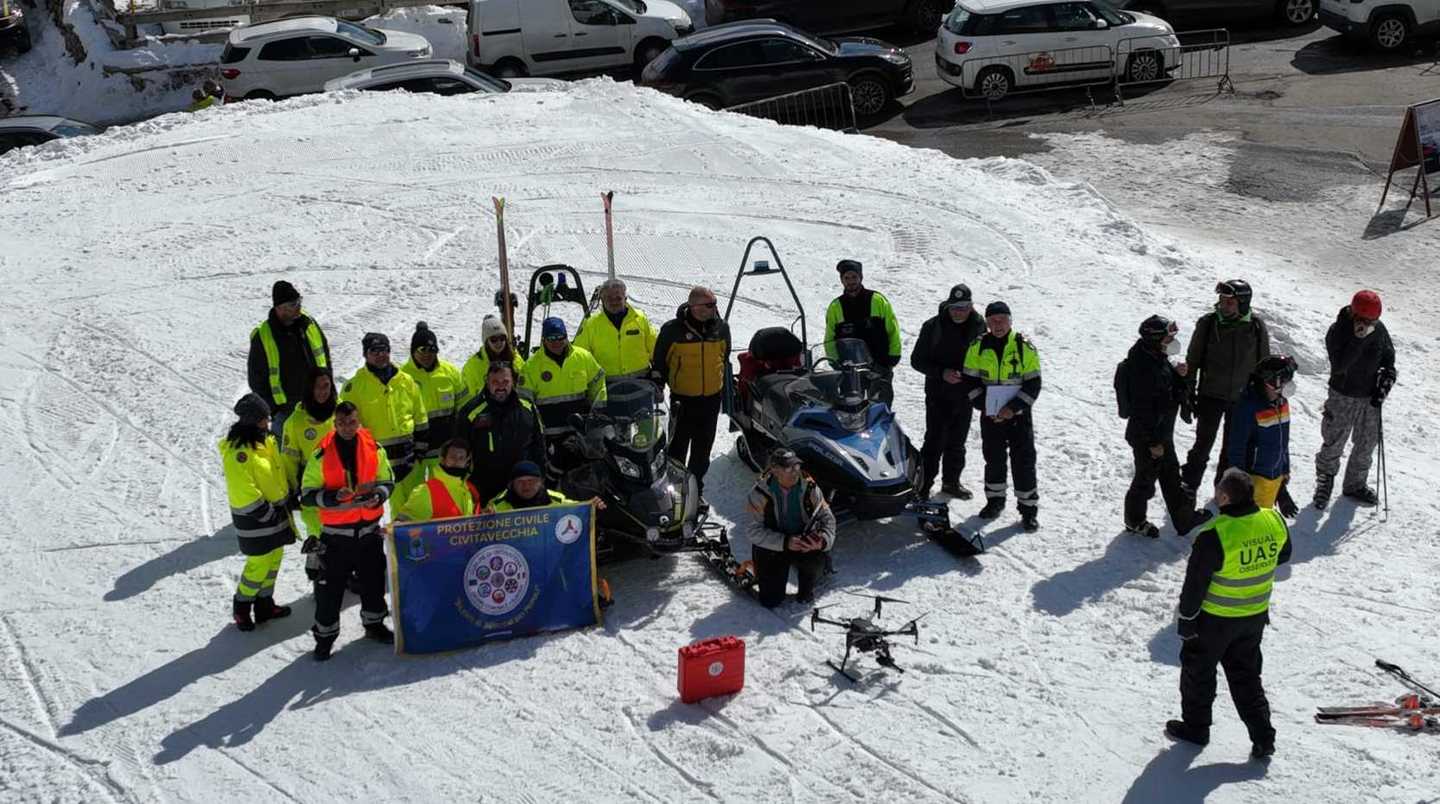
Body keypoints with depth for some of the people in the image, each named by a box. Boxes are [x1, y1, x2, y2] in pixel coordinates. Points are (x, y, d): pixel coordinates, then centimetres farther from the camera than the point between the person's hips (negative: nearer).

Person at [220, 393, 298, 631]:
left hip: (277, 510, 9)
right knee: (259, 565, -2)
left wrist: (291, 493, 15)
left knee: (274, 558, 16)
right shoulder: (237, 451, -23)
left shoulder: (265, 440, 6)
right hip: (255, 518, -9)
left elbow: (280, 470, 19)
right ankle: (242, 607, 17)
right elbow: (243, 491, -24)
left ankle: (265, 605, 30)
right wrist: (266, 512, -20)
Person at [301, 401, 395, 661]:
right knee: (330, 586, 3)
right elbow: (307, 494, -7)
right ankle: (325, 635, 18)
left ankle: (374, 624, 37)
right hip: (336, 532, -3)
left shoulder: (374, 449, -2)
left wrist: (377, 495, -15)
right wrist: (334, 496, -25)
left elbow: (388, 481, 7)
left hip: (369, 529, 3)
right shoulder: (322, 454, -10)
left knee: (374, 580, 17)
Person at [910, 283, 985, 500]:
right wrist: (942, 372, -18)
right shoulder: (933, 327, -9)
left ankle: (951, 481, 30)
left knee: (957, 441, 15)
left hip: (965, 395, 4)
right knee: (935, 441, -8)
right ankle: (922, 486, -3)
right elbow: (917, 360, -5)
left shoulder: (979, 327, 1)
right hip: (938, 394, -4)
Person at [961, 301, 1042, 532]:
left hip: (1018, 414, -2)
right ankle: (995, 500, 29)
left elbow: (1033, 384, -6)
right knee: (993, 459, 12)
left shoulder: (1025, 347, -6)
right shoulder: (978, 347, -1)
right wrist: (984, 406, -10)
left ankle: (1028, 508, 5)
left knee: (1024, 461, -2)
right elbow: (970, 381, 3)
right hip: (990, 415, 2)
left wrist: (1013, 408, -16)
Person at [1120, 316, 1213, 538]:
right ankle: (1135, 521, 32)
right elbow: (1143, 409, -28)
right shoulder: (1143, 369, -31)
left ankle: (1184, 518, 37)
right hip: (1146, 438, -9)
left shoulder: (1157, 357, 0)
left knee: (1171, 474, 22)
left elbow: (1168, 387, 16)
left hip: (1163, 433, 9)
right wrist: (1153, 443, -21)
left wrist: (1178, 374, -6)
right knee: (1146, 479, 10)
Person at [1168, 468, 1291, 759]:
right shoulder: (1274, 521, -13)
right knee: (1246, 675, 21)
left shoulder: (1214, 535, -30)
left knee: (1198, 670, 18)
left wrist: (1186, 620, -8)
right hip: (1256, 616, 5)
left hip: (1215, 619, -5)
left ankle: (1195, 726, 33)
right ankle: (1263, 737, 22)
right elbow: (1283, 555, 9)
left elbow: (1194, 584, -20)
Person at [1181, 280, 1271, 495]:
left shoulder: (1257, 328, -8)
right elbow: (1192, 361, -3)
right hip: (1210, 396, -2)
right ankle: (1188, 485, 20)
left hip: (1242, 398, 2)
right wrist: (1189, 395, -3)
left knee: (1233, 447, 14)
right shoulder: (1207, 323, -12)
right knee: (1203, 445, 4)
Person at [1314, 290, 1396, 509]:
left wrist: (1386, 380, -5)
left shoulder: (1379, 330, -5)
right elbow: (1339, 366, -29)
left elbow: (1389, 357, 10)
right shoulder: (1338, 331, -19)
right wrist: (1358, 340, -35)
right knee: (1334, 444, 6)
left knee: (1367, 444, 14)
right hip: (1343, 397, -5)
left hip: (1370, 398, 5)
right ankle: (1325, 482, 27)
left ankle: (1355, 485, 32)